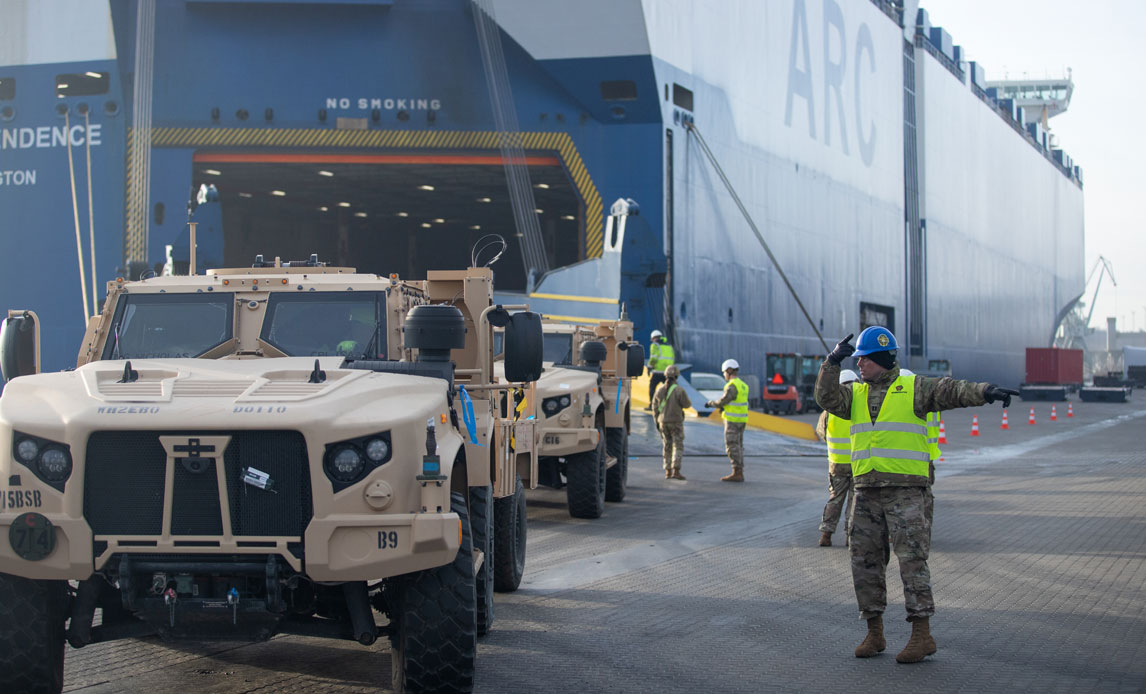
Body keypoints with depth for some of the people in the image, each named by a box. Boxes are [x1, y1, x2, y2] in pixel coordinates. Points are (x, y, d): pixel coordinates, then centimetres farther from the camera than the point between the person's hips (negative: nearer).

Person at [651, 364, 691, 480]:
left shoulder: (659, 390, 0)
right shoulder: (679, 390, -14)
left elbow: (655, 407, 4)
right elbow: (687, 404, -7)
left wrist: (657, 422, 14)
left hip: (663, 422, 5)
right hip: (676, 422, -5)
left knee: (667, 447, 14)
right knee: (678, 447, -3)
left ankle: (668, 472, 14)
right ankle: (676, 471, -16)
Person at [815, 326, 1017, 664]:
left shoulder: (913, 389, 0)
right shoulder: (855, 393, 14)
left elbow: (951, 391, -13)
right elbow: (827, 397, -2)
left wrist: (985, 392, -30)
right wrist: (832, 362, -13)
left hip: (906, 491, -5)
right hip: (866, 492, 5)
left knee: (911, 559, -8)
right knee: (865, 561, 7)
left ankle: (922, 635, -5)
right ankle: (874, 633, 16)